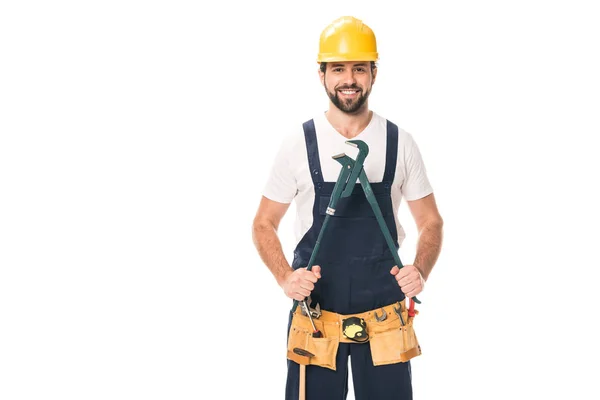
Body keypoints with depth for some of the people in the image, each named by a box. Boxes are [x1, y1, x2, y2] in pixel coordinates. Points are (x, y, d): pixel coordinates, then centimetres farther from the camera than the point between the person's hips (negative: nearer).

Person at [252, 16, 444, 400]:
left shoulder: (400, 143, 1)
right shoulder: (299, 144, -2)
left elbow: (431, 222, 8)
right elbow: (264, 224, 5)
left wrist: (421, 271, -12)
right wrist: (285, 278, -13)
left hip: (385, 320, 1)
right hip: (315, 318, -1)